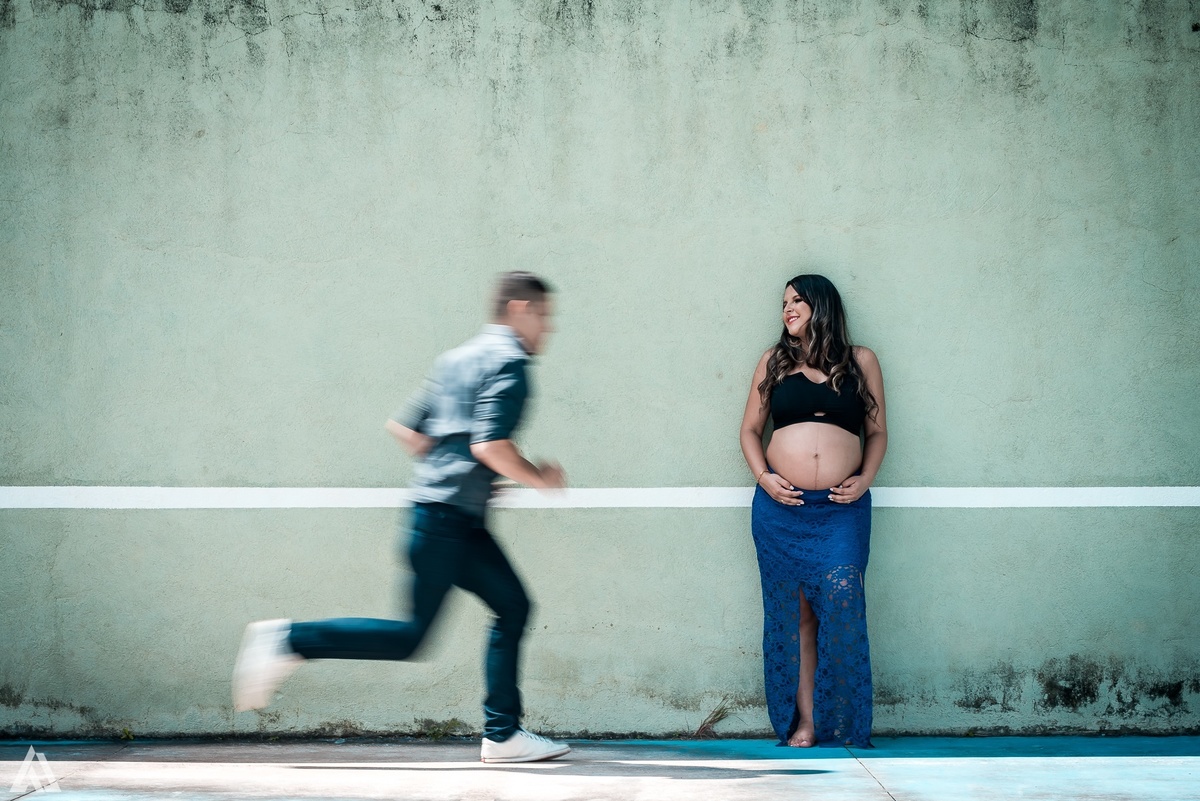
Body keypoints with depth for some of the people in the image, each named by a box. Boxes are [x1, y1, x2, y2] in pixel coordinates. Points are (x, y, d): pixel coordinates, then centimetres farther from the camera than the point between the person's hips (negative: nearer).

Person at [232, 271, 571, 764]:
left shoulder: (456, 359, 18)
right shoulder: (509, 362, -10)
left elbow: (404, 428, 18)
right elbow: (489, 445, -22)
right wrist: (537, 478, -7)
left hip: (459, 522, 10)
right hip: (447, 518, -10)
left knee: (512, 605, 11)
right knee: (409, 636, -6)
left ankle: (502, 735, 12)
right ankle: (289, 640, -4)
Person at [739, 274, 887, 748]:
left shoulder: (860, 362, 10)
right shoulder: (774, 362, 13)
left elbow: (877, 431, 12)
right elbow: (750, 429, 14)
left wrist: (865, 479, -4)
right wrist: (764, 476, -2)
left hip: (841, 510, -1)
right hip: (780, 508, 1)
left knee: (841, 609, -12)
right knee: (792, 614, 2)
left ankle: (843, 728, -4)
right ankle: (803, 723, 6)